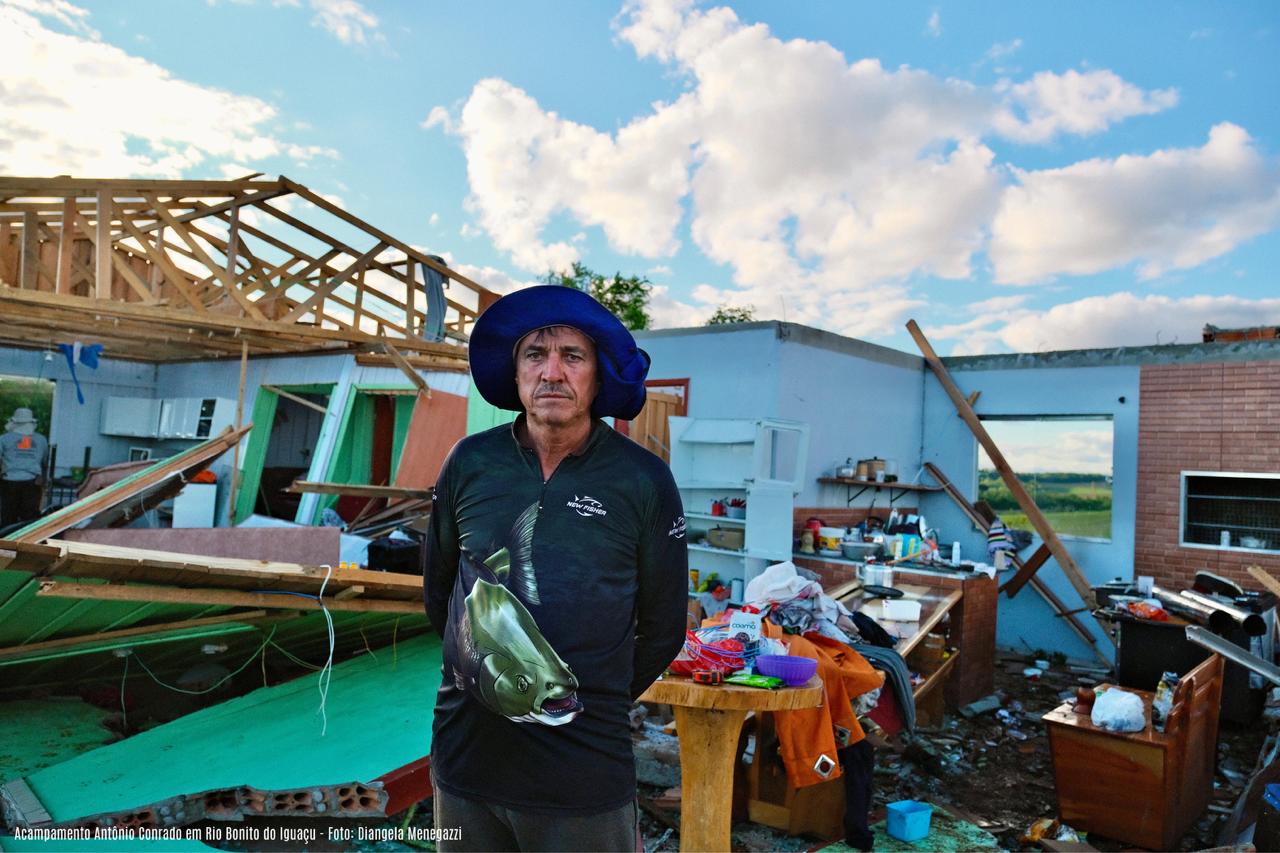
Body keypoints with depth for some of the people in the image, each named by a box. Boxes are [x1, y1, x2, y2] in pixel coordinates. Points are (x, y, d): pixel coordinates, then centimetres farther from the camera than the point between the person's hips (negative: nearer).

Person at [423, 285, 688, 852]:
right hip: (464, 756, 3)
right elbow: (438, 588, 11)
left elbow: (662, 627, 1)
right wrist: (482, 674, 11)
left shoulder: (643, 480, -9)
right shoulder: (469, 464, -3)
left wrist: (593, 702, 6)